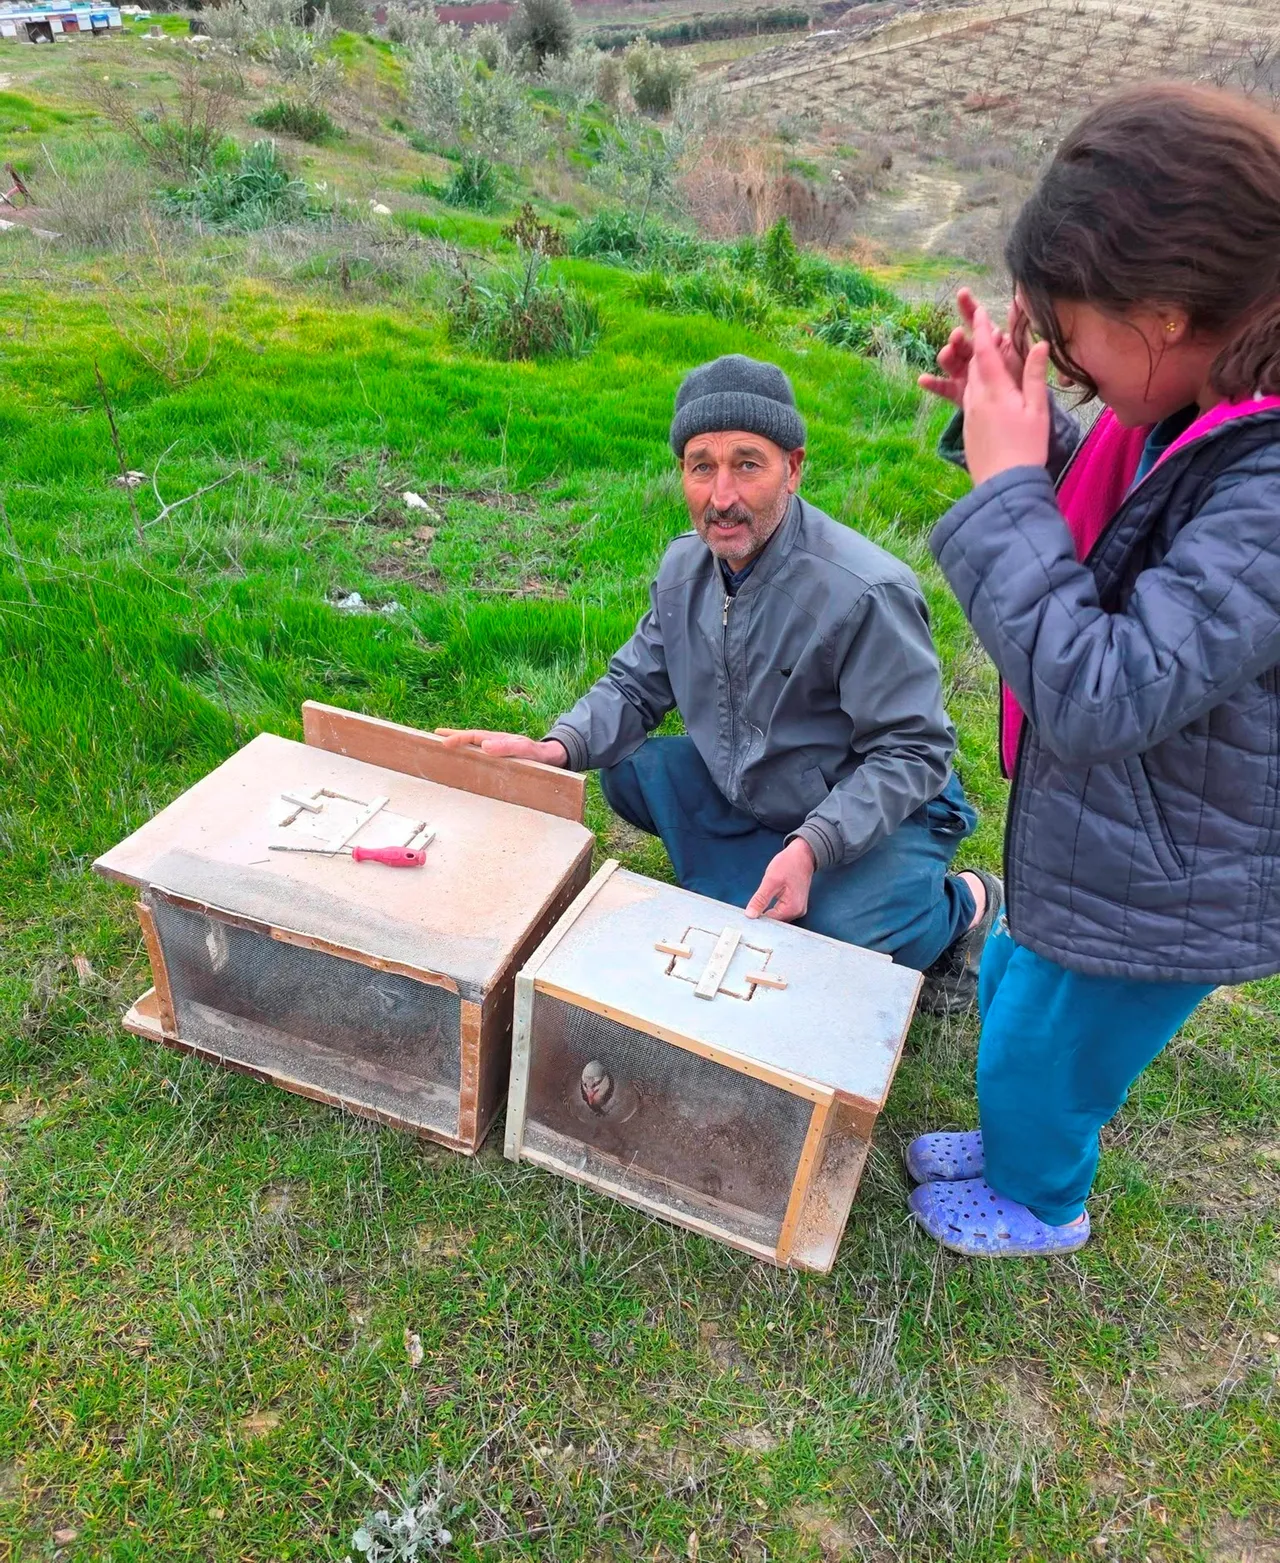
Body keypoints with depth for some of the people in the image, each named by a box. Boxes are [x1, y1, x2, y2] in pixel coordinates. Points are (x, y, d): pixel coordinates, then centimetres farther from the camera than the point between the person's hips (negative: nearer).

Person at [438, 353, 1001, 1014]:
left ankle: (967, 905, 3)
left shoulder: (865, 593, -28)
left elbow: (911, 752, -23)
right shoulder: (686, 565, -6)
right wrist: (556, 749, -16)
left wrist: (811, 847, -35)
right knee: (628, 770, -8)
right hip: (744, 790, 6)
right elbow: (635, 686, 3)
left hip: (880, 810, -5)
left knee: (841, 928, -31)